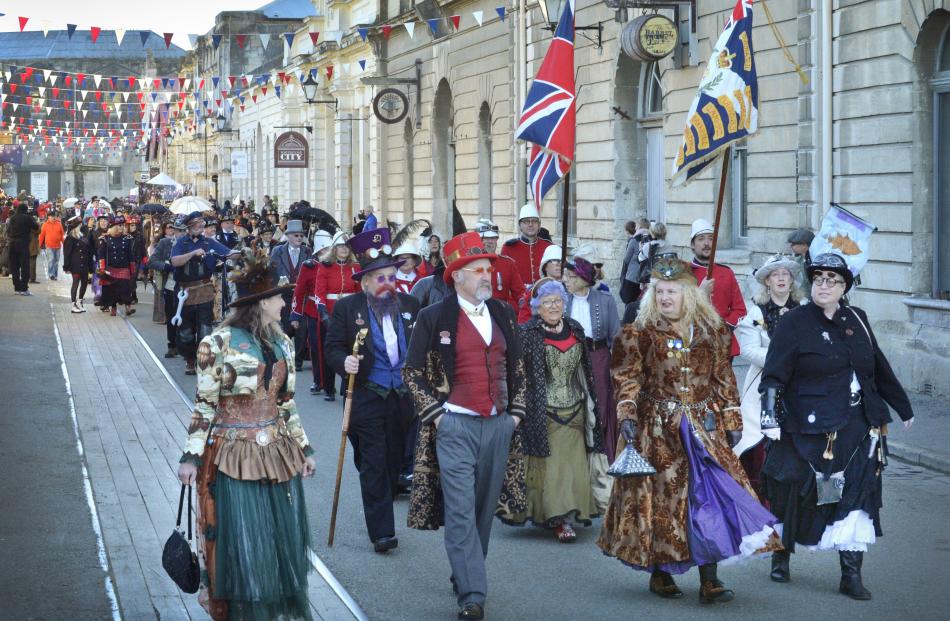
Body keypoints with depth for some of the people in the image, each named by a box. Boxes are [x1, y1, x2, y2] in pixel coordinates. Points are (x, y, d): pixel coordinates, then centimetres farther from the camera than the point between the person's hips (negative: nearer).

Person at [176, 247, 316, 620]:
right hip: (234, 457, -6)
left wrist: (304, 448, 16)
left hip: (278, 456, 6)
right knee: (240, 544, 0)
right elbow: (204, 406, -7)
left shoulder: (282, 344, 9)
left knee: (283, 542, 9)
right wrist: (191, 457, -10)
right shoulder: (219, 344, -10)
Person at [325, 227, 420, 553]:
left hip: (403, 399, 4)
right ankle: (381, 531, -3)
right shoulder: (347, 308, -2)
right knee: (374, 466, -5)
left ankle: (380, 515, 27)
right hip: (367, 399, -4)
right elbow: (333, 348, -2)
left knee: (394, 463, 11)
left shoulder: (410, 305, 7)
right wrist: (344, 362, -23)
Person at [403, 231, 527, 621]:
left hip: (499, 426, 5)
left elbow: (517, 367, 19)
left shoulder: (502, 315, 9)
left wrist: (516, 411, 11)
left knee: (484, 511, 11)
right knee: (460, 512, -10)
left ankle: (465, 576, 27)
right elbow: (413, 372, 1)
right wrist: (434, 413, -6)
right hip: (455, 427, -5)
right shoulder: (434, 318, -4)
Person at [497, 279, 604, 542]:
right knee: (551, 465, -4)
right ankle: (561, 520, 0)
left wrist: (589, 403, 18)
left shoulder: (575, 330, 9)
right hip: (544, 412, -4)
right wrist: (520, 410, -13)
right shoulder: (527, 334, -7)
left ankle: (567, 517, 7)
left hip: (574, 411, 5)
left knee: (573, 465, 1)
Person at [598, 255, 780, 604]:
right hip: (658, 429, -2)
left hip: (704, 428, 2)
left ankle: (709, 579, -6)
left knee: (710, 494, -7)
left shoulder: (712, 332, 8)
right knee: (659, 496, 3)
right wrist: (627, 416, -16)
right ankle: (659, 572, 17)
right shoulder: (638, 334, 1)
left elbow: (724, 380, 11)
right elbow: (628, 380, -3)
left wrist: (732, 421, 8)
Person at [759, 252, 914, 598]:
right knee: (798, 495, 5)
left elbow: (880, 370, 22)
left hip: (859, 428, 4)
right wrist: (769, 408, -26)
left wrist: (903, 408, 29)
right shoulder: (794, 323, -4)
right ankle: (781, 556, 28)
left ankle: (851, 575, 3)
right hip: (812, 430, -4)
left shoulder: (857, 320, 11)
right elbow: (774, 374, -11)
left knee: (857, 498, -2)